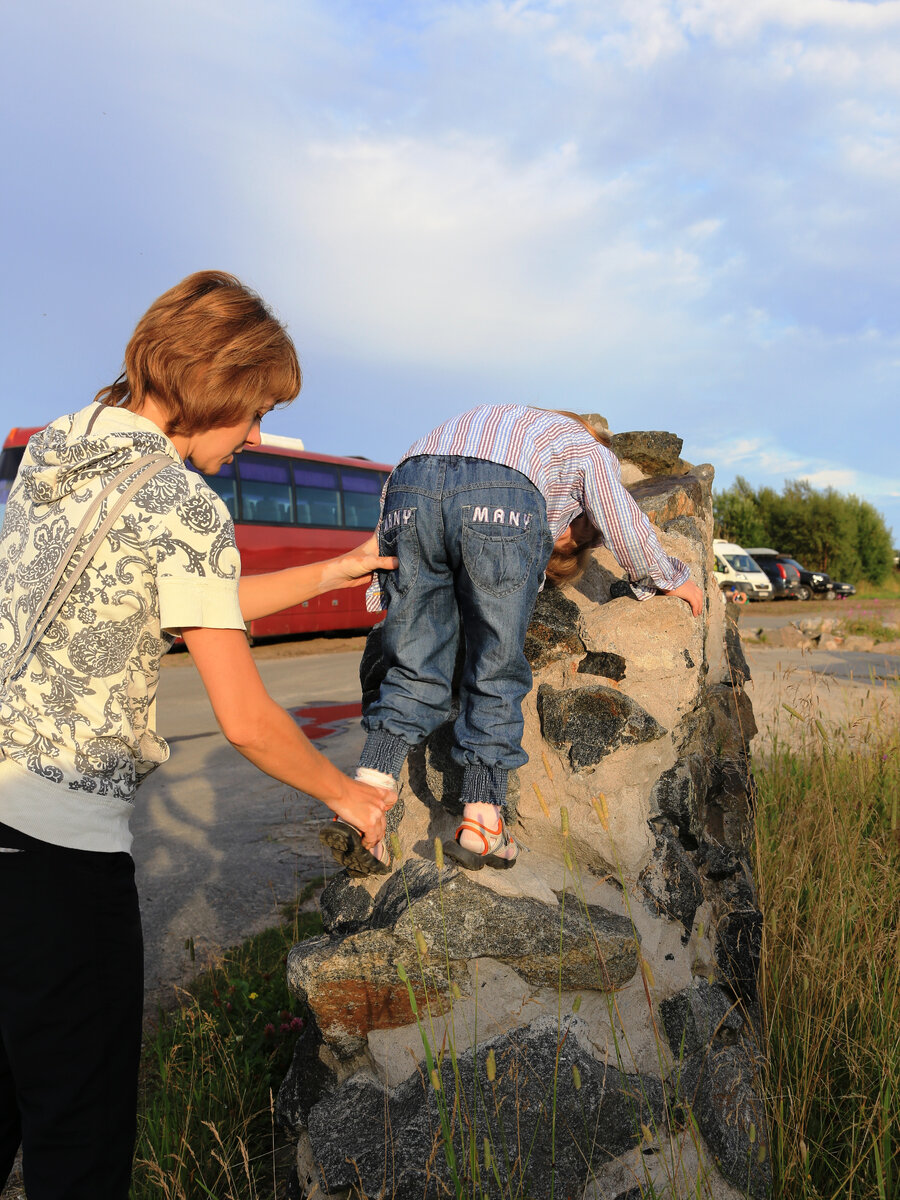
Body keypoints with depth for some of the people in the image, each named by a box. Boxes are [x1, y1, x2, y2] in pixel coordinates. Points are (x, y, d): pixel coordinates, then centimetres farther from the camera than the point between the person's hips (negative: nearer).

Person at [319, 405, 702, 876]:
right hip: (501, 501, -4)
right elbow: (628, 533, 32)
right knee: (497, 672, 7)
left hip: (408, 488, 5)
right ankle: (481, 825, 6)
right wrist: (669, 580, 49)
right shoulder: (591, 451, 34)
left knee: (414, 672, 9)